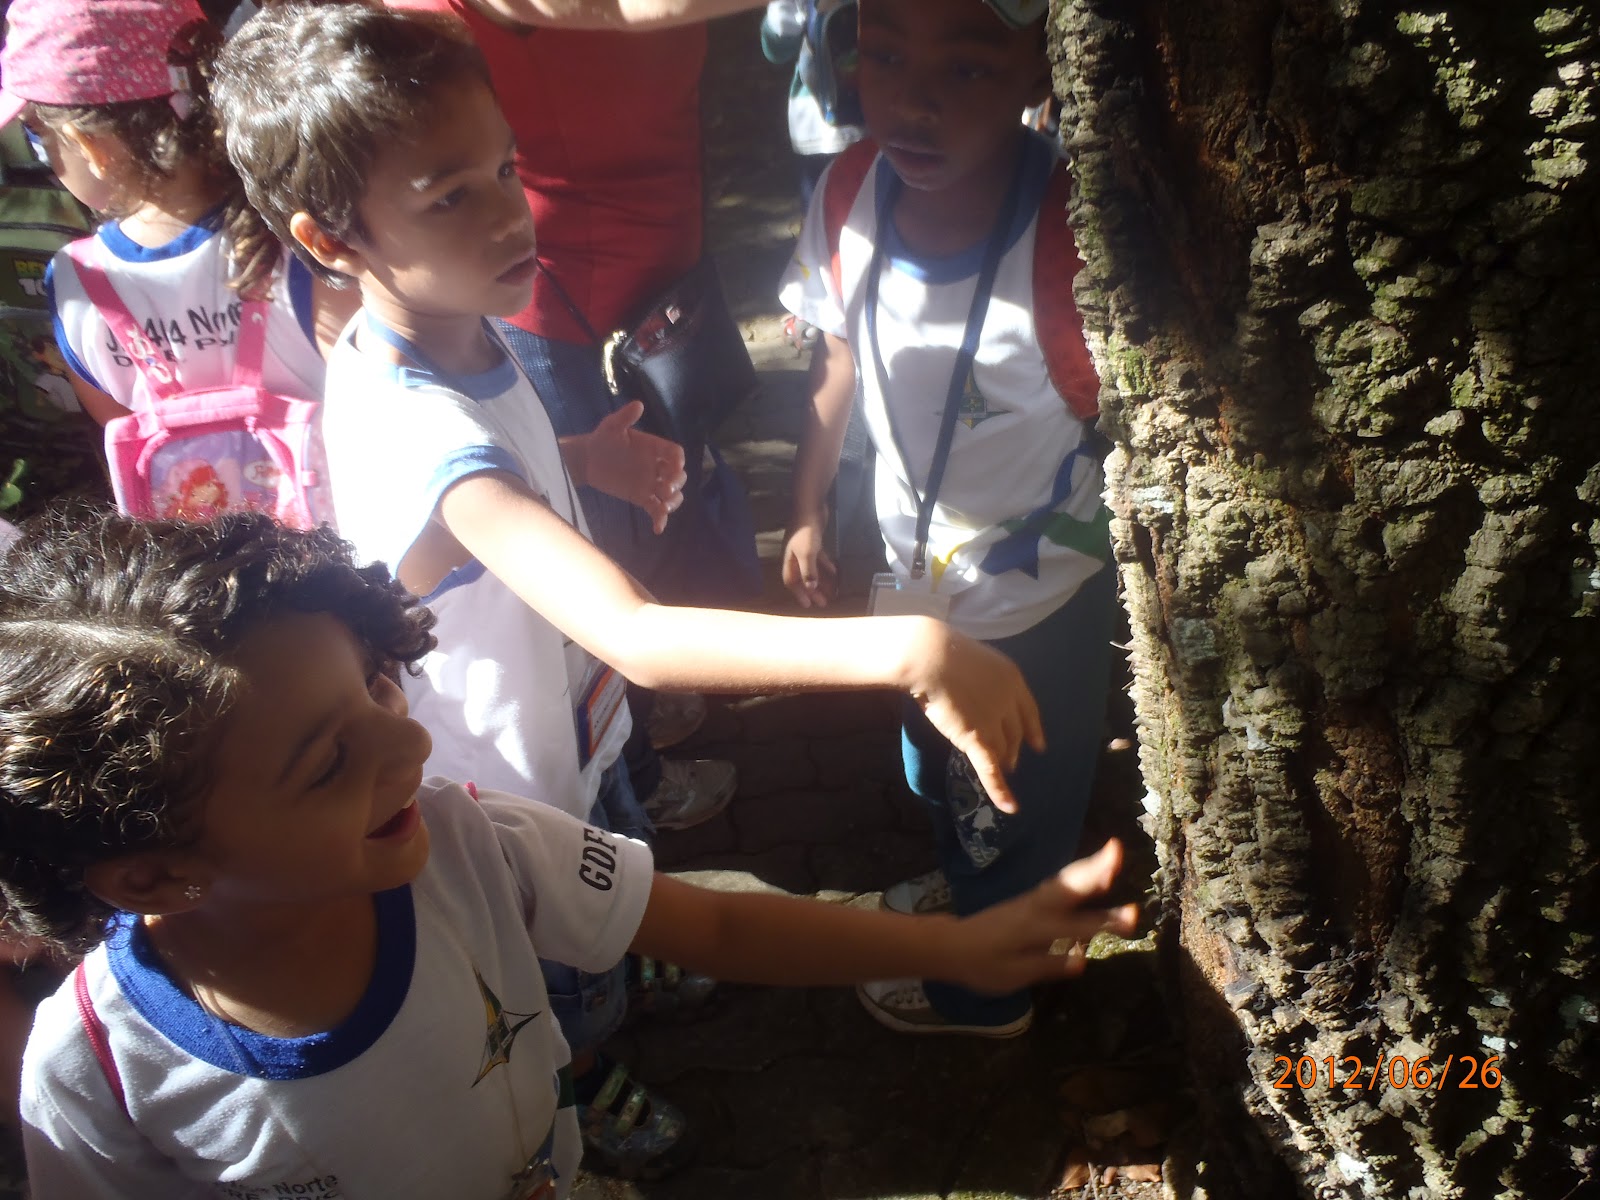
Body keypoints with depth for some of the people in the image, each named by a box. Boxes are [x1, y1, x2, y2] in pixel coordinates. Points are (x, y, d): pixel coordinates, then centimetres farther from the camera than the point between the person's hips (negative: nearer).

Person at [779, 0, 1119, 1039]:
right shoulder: (848, 199, -17)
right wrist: (808, 509, 8)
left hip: (1042, 604, -5)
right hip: (917, 572, 6)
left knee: (1016, 807, 20)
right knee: (937, 768, 32)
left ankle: (984, 989, 51)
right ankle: (967, 888, 66)